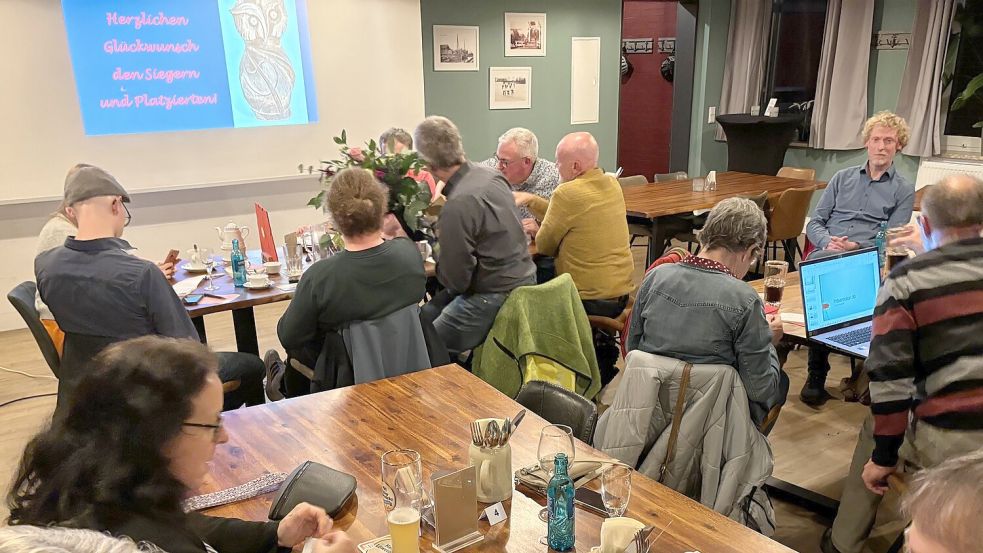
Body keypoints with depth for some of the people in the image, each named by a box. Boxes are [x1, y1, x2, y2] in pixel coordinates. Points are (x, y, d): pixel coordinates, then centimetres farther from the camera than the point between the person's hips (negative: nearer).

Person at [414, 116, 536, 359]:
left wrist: (436, 261, 2)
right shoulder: (491, 175, -1)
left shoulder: (458, 205, -27)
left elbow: (455, 280, -18)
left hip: (497, 296, -9)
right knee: (427, 314, 17)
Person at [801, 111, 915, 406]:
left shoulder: (903, 190, 17)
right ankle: (816, 374, -23)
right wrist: (827, 241, -4)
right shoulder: (842, 178, 25)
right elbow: (814, 223, 19)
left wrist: (857, 247, -13)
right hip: (826, 254, 2)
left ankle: (817, 376, -23)